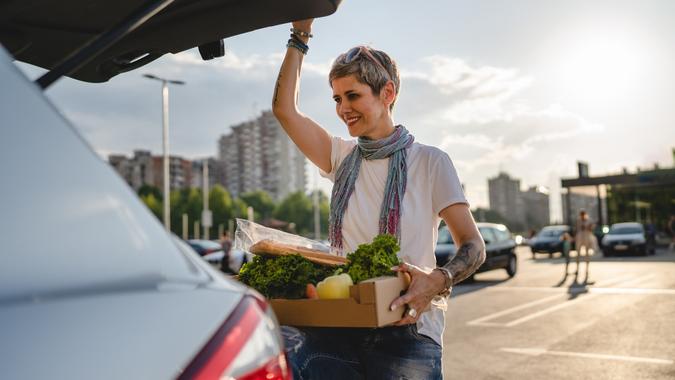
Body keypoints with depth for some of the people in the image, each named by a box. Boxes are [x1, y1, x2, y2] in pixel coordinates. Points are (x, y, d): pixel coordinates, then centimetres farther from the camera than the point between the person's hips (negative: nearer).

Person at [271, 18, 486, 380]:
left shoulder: (429, 161, 2)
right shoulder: (342, 157, 14)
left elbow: (473, 246, -3)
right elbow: (285, 109, 8)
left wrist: (438, 280, -23)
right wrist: (300, 36, 9)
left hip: (407, 329, -2)